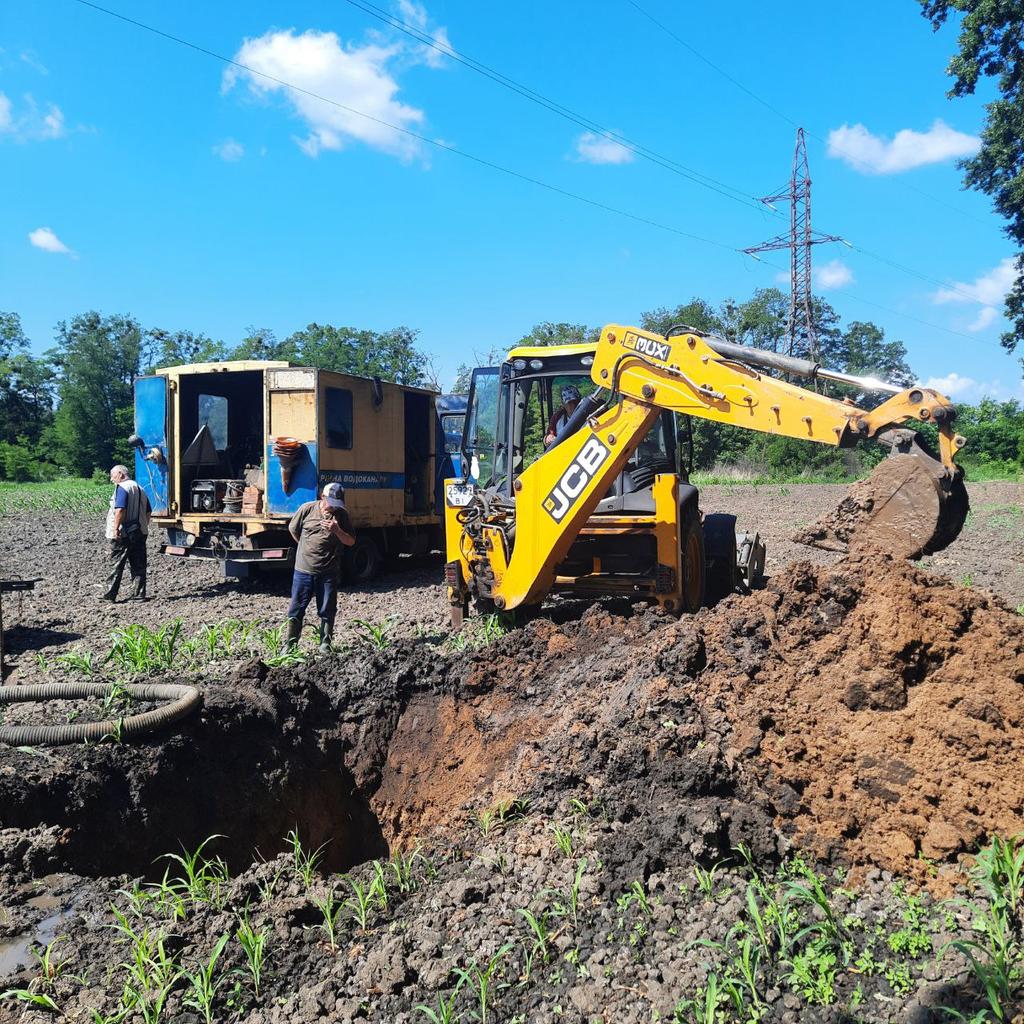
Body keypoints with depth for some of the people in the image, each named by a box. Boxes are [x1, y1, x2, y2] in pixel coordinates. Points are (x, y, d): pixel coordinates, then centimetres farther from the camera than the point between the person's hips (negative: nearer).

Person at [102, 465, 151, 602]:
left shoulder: (122, 488, -9)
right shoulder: (140, 489, 18)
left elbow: (120, 510, -22)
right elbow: (148, 512, 20)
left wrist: (115, 528, -22)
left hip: (123, 534, -8)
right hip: (140, 533, 8)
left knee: (116, 565, 0)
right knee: (138, 565, 6)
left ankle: (109, 594, 5)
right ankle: (139, 594, 6)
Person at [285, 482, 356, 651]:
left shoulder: (341, 515, -3)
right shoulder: (307, 509, -6)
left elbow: (351, 542, -4)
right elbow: (293, 529, 9)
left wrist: (337, 530, -22)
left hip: (329, 572, 0)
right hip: (304, 570, 0)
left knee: (327, 611, 7)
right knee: (296, 610, 6)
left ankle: (325, 645, 20)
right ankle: (290, 645, 17)